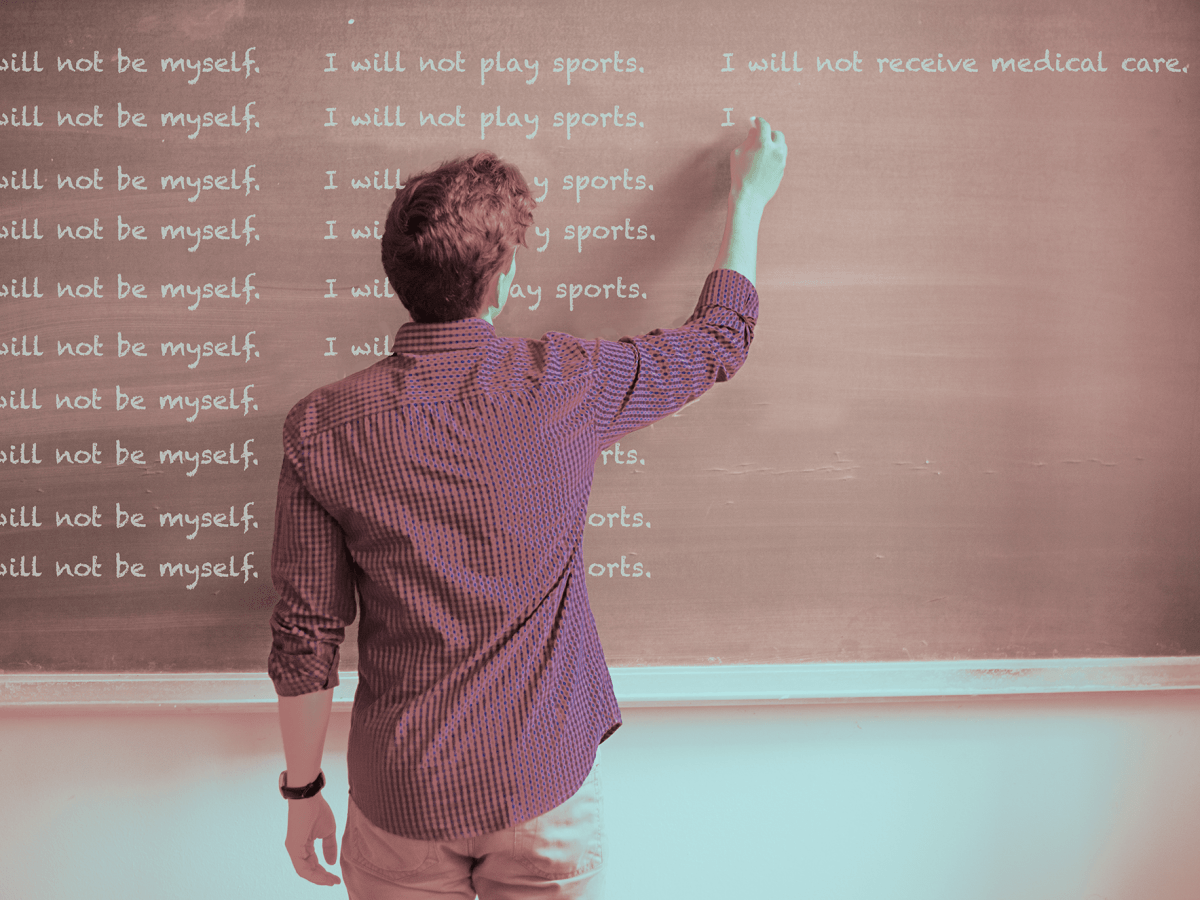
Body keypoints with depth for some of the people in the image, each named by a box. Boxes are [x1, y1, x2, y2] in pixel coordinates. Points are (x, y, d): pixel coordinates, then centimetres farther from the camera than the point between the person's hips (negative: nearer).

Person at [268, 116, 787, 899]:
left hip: (404, 799, 1)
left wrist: (302, 789, 8)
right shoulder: (567, 388, -15)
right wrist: (749, 196, 19)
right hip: (547, 783, 0)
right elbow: (720, 337, 3)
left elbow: (306, 637, -8)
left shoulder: (322, 429, -13)